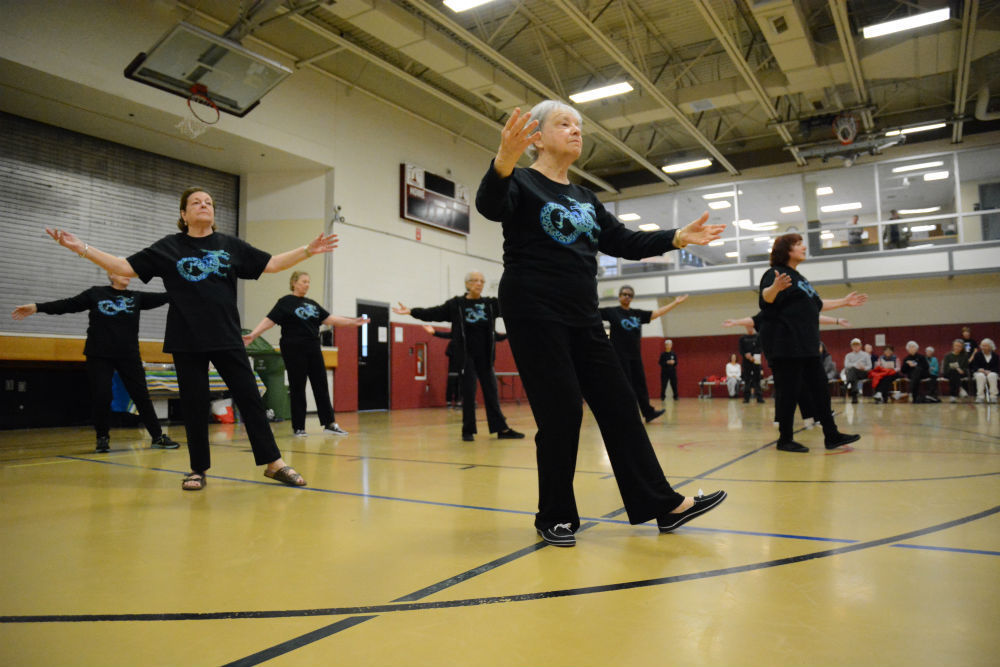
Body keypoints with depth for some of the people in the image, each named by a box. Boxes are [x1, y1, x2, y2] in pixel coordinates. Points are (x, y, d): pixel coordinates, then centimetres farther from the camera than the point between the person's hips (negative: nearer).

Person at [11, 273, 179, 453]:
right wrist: (37, 307, -8)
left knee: (141, 396, 1)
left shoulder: (137, 297, 6)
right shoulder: (95, 294, 3)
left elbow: (161, 297, -3)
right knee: (101, 397, -3)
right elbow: (68, 304, -1)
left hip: (129, 357, 1)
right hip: (99, 356, -1)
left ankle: (158, 436, 6)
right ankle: (103, 438, 15)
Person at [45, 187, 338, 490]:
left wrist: (308, 250, -2)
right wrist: (80, 247, -5)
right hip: (187, 341, 0)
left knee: (249, 397, -2)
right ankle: (199, 469, 18)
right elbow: (126, 267, 4)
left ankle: (273, 463, 4)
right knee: (194, 406, 4)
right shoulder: (169, 247, 6)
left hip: (227, 339, 1)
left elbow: (271, 264, 7)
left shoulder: (231, 245, 8)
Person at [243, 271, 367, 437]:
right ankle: (298, 427, 9)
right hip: (294, 350, -5)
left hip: (313, 349, 6)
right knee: (297, 389, 0)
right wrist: (252, 335, -24)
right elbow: (269, 320, -11)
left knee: (321, 386, 4)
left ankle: (330, 423, 8)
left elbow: (329, 319, 15)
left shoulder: (312, 304, 14)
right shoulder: (285, 302, -3)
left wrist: (353, 322, 12)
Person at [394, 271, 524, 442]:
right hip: (466, 356, -3)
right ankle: (468, 431, 8)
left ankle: (501, 429, 9)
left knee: (491, 391, 5)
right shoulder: (455, 305, -2)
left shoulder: (492, 304, 6)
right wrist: (411, 311, -15)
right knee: (468, 393, -1)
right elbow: (433, 313, -6)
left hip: (485, 356, 3)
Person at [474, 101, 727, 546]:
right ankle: (555, 516, 11)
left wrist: (677, 238, 5)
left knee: (618, 405, 6)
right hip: (535, 315, -7)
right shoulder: (522, 183, -3)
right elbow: (490, 205, -25)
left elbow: (624, 242, 18)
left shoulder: (585, 199, 18)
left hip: (583, 318, 7)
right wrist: (503, 162, -45)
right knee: (561, 414, -7)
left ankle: (663, 504, 13)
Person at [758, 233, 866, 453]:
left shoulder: (799, 278, 21)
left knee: (819, 389, 10)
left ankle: (831, 436, 18)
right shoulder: (776, 273, -7)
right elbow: (767, 297, -28)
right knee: (788, 392, -5)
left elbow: (817, 304, 33)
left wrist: (844, 302, 35)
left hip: (806, 345, 9)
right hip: (785, 345, -9)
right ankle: (785, 440, 4)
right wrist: (776, 287, -49)